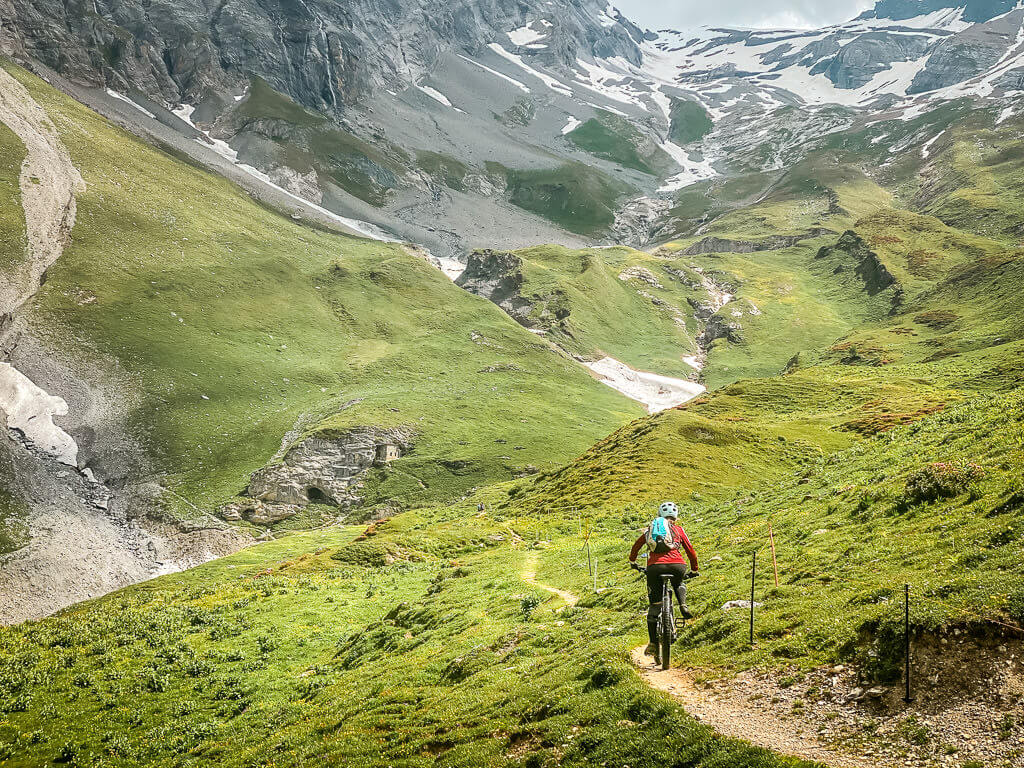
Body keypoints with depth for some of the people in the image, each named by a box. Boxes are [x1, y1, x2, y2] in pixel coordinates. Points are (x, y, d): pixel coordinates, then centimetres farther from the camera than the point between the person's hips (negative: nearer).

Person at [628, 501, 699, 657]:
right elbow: (690, 550, 23)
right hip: (677, 566, 0)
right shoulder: (678, 530, 21)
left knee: (654, 607, 10)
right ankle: (683, 606, 8)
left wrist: (632, 561, 52)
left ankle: (653, 644, 5)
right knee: (679, 585, 36)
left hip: (655, 567, 0)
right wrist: (695, 570, 37)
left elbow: (637, 545, 35)